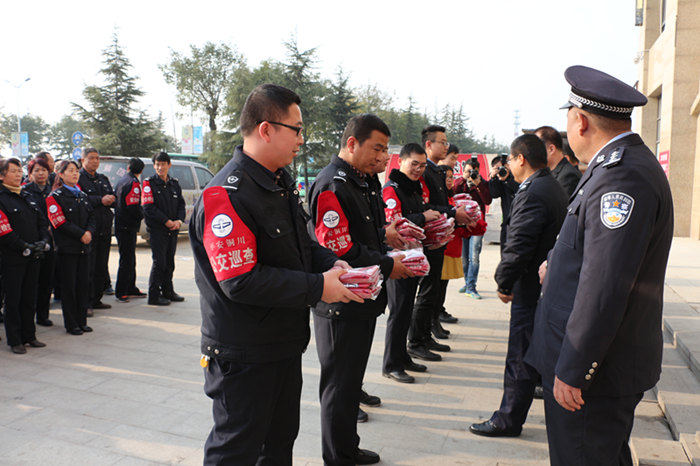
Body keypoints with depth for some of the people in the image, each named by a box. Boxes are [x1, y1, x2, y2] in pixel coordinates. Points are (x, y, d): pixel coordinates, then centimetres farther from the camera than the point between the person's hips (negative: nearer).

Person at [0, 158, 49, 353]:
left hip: (33, 257, 6)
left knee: (30, 298, 13)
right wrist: (25, 247, -17)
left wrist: (43, 242, -3)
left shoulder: (27, 197, 14)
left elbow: (42, 222, 13)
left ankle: (29, 336, 23)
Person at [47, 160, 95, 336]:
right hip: (67, 248, -5)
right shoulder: (55, 196, -4)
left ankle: (82, 320, 17)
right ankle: (71, 324, 9)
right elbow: (60, 222, -12)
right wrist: (81, 234, -15)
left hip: (84, 246, 6)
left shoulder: (82, 195, 15)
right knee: (69, 286, 0)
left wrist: (89, 232, -7)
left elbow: (91, 216, 12)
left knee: (83, 283, 7)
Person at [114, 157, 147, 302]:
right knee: (127, 260, -4)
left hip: (120, 224, 9)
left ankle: (131, 289, 24)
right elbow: (133, 208, -22)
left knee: (130, 259, 16)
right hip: (128, 227, -9)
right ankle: (120, 292, 0)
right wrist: (142, 215, -3)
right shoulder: (133, 183, -14)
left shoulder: (121, 181, 14)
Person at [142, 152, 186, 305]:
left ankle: (167, 291, 23)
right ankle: (153, 295, 3)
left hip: (173, 229, 5)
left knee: (170, 262, 11)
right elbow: (149, 208, -12)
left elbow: (181, 204, 12)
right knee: (159, 262, -6)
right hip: (157, 229, -5)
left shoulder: (174, 183, 11)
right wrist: (167, 221, -15)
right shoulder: (149, 183, -5)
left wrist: (179, 220, -7)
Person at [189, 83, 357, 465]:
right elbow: (241, 282, -29)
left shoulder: (281, 182, 8)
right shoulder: (228, 194, -24)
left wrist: (331, 263, -3)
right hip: (244, 356, -9)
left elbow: (300, 244, 17)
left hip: (285, 344, 9)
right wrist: (317, 288, -24)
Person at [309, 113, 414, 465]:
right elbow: (339, 252, -24)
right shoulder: (332, 185, -19)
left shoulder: (357, 182, 12)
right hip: (341, 307, -10)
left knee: (350, 379, 21)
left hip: (361, 303, 10)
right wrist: (388, 266, -15)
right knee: (340, 386, 5)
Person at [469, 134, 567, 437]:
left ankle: (508, 421, 12)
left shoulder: (532, 194, -21)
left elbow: (518, 247, -24)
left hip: (532, 287, -10)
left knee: (520, 357, 1)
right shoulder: (554, 188, 11)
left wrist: (504, 283, -12)